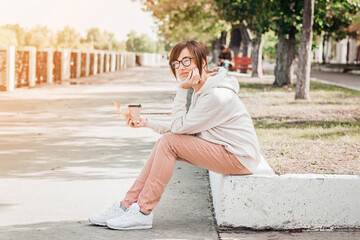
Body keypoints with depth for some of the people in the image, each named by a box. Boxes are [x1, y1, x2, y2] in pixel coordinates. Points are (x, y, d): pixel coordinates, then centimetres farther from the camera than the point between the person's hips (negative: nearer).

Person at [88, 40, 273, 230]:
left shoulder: (218, 96, -21)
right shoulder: (201, 90, 10)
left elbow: (179, 127, -16)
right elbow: (185, 131, 10)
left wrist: (182, 90, -16)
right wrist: (147, 123, 6)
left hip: (239, 157, -10)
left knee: (169, 142, -17)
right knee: (165, 142, 0)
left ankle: (143, 213, -13)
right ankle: (127, 205, 0)